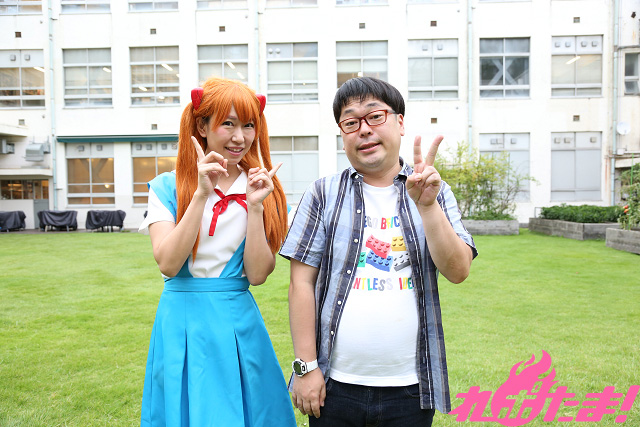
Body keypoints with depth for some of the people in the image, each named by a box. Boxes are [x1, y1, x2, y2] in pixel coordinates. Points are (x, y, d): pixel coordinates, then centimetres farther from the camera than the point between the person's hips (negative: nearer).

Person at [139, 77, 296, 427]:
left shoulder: (261, 187, 1)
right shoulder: (167, 187, -2)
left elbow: (258, 274, -7)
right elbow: (168, 263, -15)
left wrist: (255, 205, -17)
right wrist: (201, 194, -19)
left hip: (239, 323, 1)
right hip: (181, 323, 0)